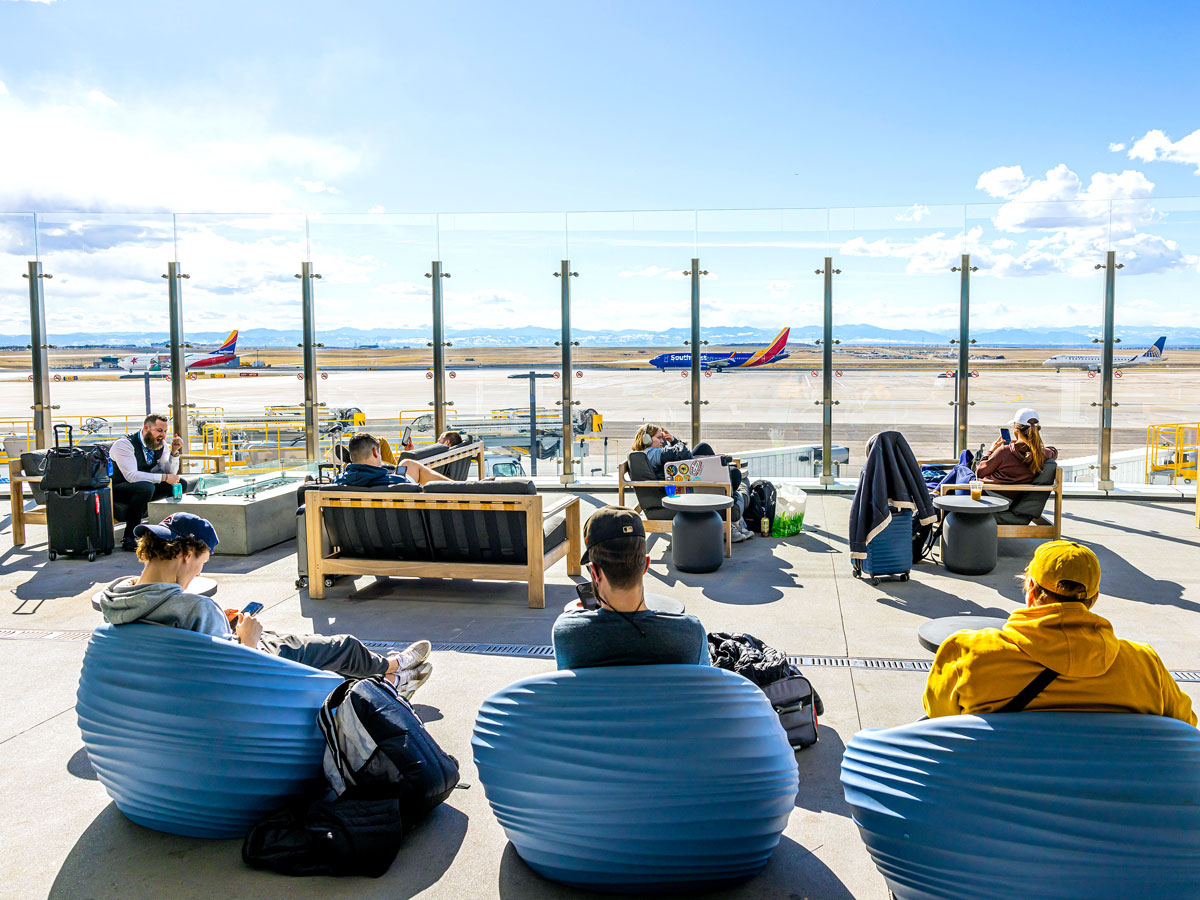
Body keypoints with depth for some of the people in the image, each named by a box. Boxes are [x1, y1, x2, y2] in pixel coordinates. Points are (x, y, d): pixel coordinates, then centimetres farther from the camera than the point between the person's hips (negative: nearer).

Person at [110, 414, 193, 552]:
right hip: (116, 488, -7)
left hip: (144, 486, 7)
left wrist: (174, 451, -13)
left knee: (181, 483, -7)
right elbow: (131, 476, -32)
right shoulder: (124, 444, -22)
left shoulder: (161, 445, -1)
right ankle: (128, 539, -27)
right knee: (146, 487, -38)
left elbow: (170, 473, 2)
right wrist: (164, 477, -32)